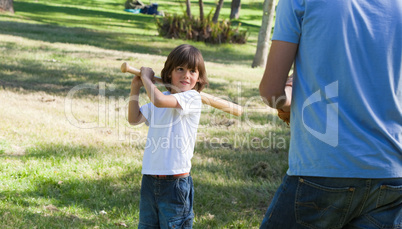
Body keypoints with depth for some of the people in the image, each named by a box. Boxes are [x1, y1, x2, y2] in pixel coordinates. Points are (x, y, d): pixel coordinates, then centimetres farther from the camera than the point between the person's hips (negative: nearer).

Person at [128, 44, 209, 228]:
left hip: (175, 180, -7)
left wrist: (147, 78, -8)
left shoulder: (192, 98, -11)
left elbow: (158, 100, -25)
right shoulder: (163, 98, 12)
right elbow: (134, 119, 13)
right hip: (150, 178, 7)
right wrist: (135, 89, 4)